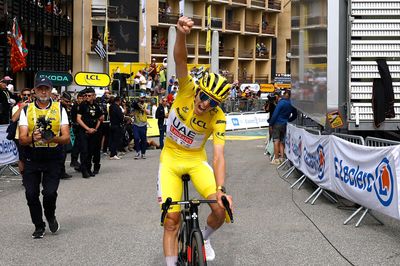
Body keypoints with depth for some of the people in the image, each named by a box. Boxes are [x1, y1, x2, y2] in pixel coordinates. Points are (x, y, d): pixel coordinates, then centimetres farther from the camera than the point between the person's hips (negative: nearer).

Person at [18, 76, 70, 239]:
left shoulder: (59, 109, 5)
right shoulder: (26, 110, 5)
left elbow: (66, 138, -3)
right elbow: (22, 139, -3)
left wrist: (54, 138, -24)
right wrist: (32, 138, -26)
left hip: (53, 159, -1)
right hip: (32, 159, 1)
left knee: (50, 192, -12)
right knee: (31, 194, -1)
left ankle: (50, 216, 20)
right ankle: (39, 226, 20)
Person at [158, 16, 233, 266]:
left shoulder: (218, 118, -20)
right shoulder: (187, 90, -20)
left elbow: (219, 155, -26)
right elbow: (180, 61, -37)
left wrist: (221, 189, -41)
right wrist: (181, 34, -58)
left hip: (196, 159, 0)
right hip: (171, 157, 0)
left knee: (221, 209, -16)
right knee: (172, 219, -8)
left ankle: (205, 237, 17)